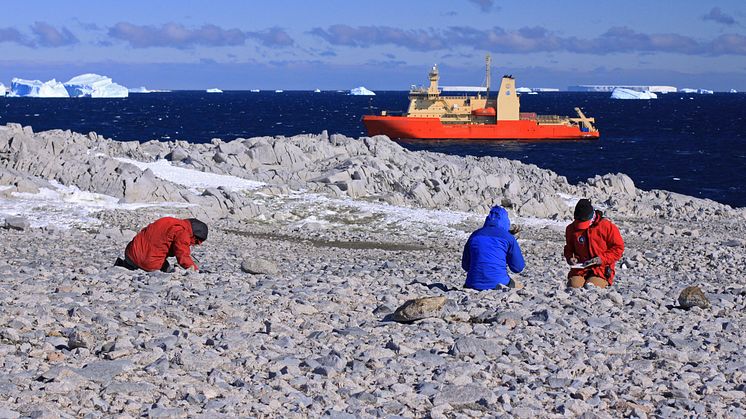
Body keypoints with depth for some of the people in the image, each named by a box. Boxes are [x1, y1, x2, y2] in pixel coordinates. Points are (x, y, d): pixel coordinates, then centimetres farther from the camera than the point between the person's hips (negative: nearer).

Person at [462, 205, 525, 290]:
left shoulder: (474, 235, 13)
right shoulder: (508, 237, 2)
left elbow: (465, 266, 20)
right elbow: (518, 268, 5)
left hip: (473, 284, 3)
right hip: (498, 283, -3)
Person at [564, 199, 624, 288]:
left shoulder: (606, 226, -6)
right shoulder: (571, 229, 6)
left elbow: (618, 247, -2)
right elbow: (569, 248, 23)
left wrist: (602, 258, -14)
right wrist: (570, 257, 0)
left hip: (602, 268, -3)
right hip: (581, 268, 3)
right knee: (574, 285, -24)